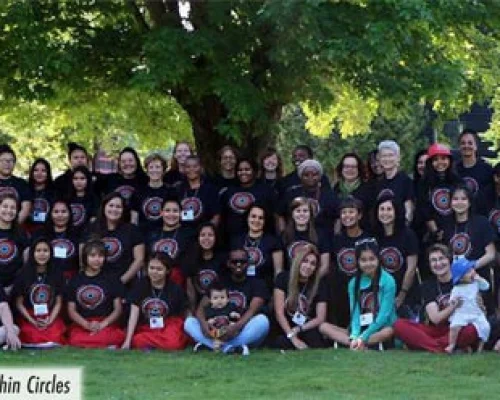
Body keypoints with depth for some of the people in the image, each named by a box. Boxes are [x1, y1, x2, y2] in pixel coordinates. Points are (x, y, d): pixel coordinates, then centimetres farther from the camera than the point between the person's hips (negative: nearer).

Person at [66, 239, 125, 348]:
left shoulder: (112, 280, 13)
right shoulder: (75, 281, 16)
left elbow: (118, 309, 8)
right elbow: (71, 310, 10)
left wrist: (102, 325, -9)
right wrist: (87, 325, -9)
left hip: (106, 324, -1)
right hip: (81, 325, 1)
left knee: (103, 338, -39)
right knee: (76, 341, -35)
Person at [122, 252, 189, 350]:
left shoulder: (176, 290, -1)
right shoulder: (140, 286, 2)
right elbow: (134, 315, -3)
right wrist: (128, 341, -11)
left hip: (169, 328, -1)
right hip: (145, 328, 1)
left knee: (174, 343, -35)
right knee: (137, 341, -32)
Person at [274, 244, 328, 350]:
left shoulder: (320, 284, -2)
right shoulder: (283, 278, -6)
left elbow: (320, 318, -2)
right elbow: (279, 312, -11)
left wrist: (299, 329, -14)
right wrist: (293, 337, -19)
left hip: (308, 328, 0)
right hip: (285, 329, 0)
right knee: (282, 343, -34)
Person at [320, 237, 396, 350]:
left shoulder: (387, 281, -8)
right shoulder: (354, 283, 4)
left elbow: (384, 315, -13)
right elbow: (355, 314, -3)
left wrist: (363, 337, -20)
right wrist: (354, 336, -23)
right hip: (359, 331, 4)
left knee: (389, 332, -38)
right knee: (324, 326, -15)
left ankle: (344, 342, -35)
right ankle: (359, 345, -34)